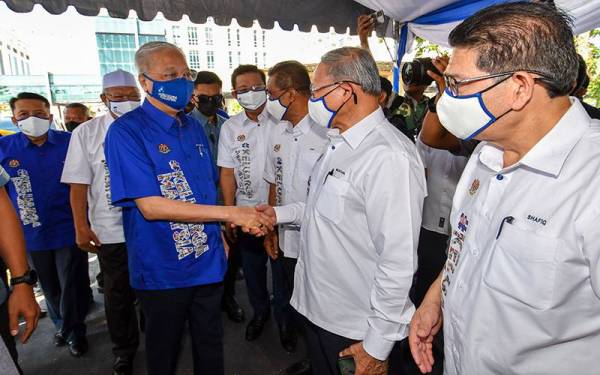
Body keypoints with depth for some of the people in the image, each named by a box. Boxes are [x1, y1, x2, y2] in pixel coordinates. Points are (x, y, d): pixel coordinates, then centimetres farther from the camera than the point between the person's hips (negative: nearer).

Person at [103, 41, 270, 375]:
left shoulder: (194, 127, 6)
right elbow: (150, 206, -24)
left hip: (209, 262, 6)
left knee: (211, 345, 22)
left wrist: (220, 233, 8)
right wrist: (230, 213, -26)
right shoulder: (126, 132, -16)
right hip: (163, 269, -5)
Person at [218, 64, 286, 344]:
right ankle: (260, 311, 41)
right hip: (246, 210, 3)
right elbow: (227, 173, 3)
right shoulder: (230, 127, 1)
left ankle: (283, 316, 33)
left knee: (281, 266, 10)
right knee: (252, 267, 17)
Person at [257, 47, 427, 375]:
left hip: (354, 331, -8)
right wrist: (280, 213, 7)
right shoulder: (338, 143, 6)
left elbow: (398, 261, -25)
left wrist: (377, 346, -18)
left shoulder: (390, 157, -26)